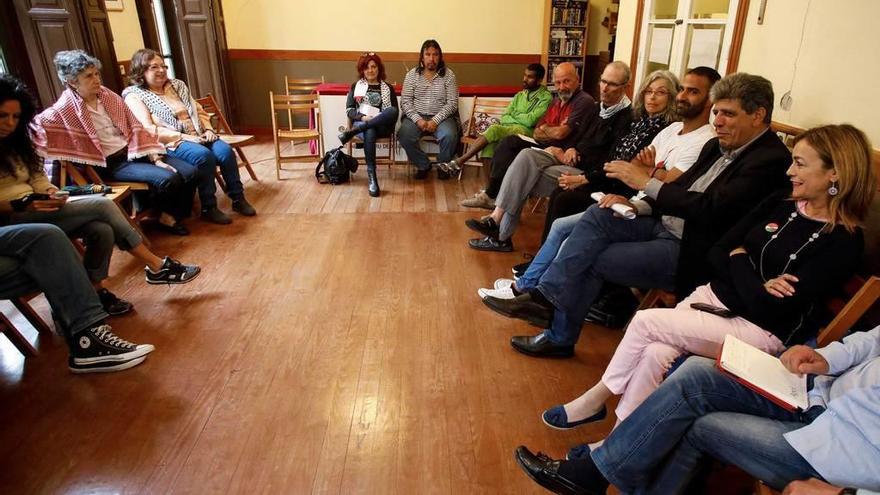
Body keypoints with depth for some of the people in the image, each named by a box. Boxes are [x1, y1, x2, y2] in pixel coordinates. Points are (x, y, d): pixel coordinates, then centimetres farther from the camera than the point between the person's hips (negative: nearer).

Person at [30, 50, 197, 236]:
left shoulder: (108, 96, 7)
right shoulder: (65, 109, -6)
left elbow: (134, 128, 4)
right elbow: (33, 125, -11)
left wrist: (155, 158, -3)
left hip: (133, 152, 6)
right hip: (112, 163, -6)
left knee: (189, 172, -9)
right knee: (168, 179, -27)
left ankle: (175, 216, 10)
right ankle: (167, 217, 1)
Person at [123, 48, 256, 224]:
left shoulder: (177, 85, 18)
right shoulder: (134, 95, 0)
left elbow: (199, 111, 20)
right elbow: (148, 129, -11)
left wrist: (208, 129, -1)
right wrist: (183, 136, -19)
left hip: (198, 136, 5)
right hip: (171, 143, -5)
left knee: (226, 151, -24)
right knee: (204, 156, -33)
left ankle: (238, 198, -12)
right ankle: (208, 208, -23)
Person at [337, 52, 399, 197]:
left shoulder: (388, 88, 16)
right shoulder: (356, 86, 16)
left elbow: (394, 112, 7)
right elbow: (349, 110, 8)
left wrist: (374, 120, -11)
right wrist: (363, 117, -13)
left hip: (382, 126, 1)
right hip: (361, 123, -1)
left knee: (392, 110, -34)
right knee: (369, 133, -40)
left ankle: (353, 131, -34)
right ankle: (372, 178, -41)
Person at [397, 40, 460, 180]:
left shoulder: (448, 74, 3)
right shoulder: (412, 74, 6)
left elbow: (452, 103, -3)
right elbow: (405, 102, 0)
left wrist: (435, 121, -16)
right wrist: (418, 120, -16)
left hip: (441, 117, -1)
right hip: (416, 116, 1)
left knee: (450, 136, -32)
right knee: (404, 135, -28)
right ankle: (423, 165, -4)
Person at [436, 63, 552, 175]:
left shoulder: (546, 97, 2)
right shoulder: (519, 95, 23)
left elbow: (530, 121, -10)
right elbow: (504, 118, 14)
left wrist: (514, 114, 6)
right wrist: (521, 118, -5)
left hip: (526, 131, -5)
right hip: (508, 129, 5)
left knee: (494, 129, -31)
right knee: (490, 143, -29)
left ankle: (459, 161, -27)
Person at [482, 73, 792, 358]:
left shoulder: (770, 160, -15)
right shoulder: (718, 146, 13)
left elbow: (710, 208, -25)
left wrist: (646, 183, -23)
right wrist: (638, 205, -5)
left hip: (689, 251, -8)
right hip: (665, 225, 8)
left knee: (592, 260, -14)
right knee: (598, 216, -12)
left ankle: (560, 338, 4)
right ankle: (544, 296, -16)